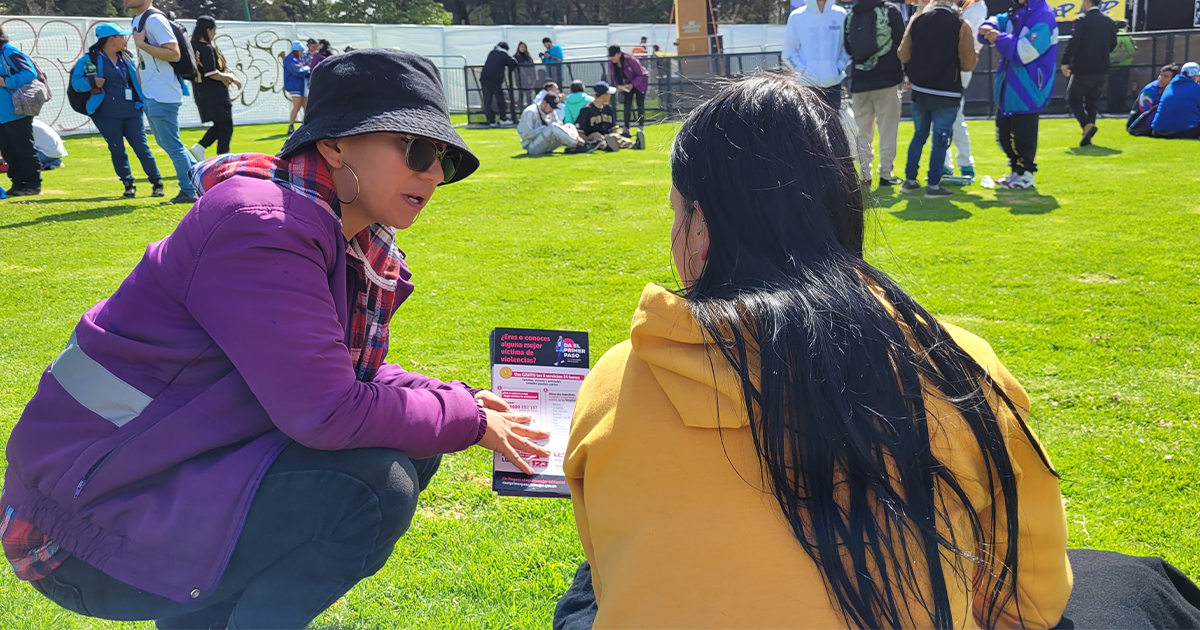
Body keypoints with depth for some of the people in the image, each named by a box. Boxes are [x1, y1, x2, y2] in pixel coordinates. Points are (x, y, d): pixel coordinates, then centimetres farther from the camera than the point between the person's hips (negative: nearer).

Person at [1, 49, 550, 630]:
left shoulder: (362, 244, 5)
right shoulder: (261, 226, -24)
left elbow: (343, 373, 11)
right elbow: (328, 413, -28)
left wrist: (464, 402, -3)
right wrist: (467, 418, -15)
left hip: (197, 465, 9)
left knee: (413, 448, 5)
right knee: (370, 490, -24)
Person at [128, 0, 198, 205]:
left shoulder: (154, 19, -15)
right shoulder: (137, 20, 15)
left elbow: (174, 53, -23)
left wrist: (142, 44, -22)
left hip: (162, 95, -10)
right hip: (149, 95, 10)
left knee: (172, 145, -5)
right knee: (164, 142, 17)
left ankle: (189, 192, 3)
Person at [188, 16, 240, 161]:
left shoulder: (194, 47, 12)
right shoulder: (207, 48, -15)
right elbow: (211, 73, -20)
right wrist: (232, 78, -8)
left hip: (202, 95, 9)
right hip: (215, 95, -9)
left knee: (219, 125, 19)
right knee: (226, 127, -1)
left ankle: (199, 147, 6)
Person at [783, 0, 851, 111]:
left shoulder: (840, 15, 5)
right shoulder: (796, 16, 0)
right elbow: (789, 50, 4)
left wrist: (839, 67, -3)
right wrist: (802, 69, -9)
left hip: (833, 83, 2)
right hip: (807, 83, -2)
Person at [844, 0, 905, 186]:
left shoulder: (850, 16, 4)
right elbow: (901, 44, -4)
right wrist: (904, 72, 10)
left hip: (859, 81, 3)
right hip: (887, 79, -3)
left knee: (863, 132, 10)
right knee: (887, 129, 3)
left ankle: (864, 175, 8)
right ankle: (885, 174, 2)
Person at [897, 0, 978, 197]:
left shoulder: (917, 20, -1)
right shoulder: (961, 25, -9)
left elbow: (903, 54, -1)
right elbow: (968, 63, -11)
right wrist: (952, 63, 9)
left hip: (919, 91, 4)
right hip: (947, 94, -3)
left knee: (919, 135, 17)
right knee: (941, 139, 5)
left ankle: (910, 180, 19)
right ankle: (934, 185, 6)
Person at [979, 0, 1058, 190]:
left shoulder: (1044, 18, -18)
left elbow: (1025, 52, -24)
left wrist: (1000, 39, -18)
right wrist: (989, 28, -11)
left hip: (1027, 91, -9)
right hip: (1009, 88, 9)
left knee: (1022, 135, -3)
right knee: (1004, 133, 16)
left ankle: (1025, 175, 10)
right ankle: (1016, 171, 29)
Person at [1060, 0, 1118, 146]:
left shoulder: (1082, 20, -10)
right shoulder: (1110, 22, 9)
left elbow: (1073, 42, -19)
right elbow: (1112, 45, 15)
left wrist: (1065, 62, -14)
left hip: (1083, 69, -6)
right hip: (1102, 70, 6)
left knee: (1073, 100, 5)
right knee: (1092, 102, 14)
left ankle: (1087, 125, -18)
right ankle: (1087, 136, 11)